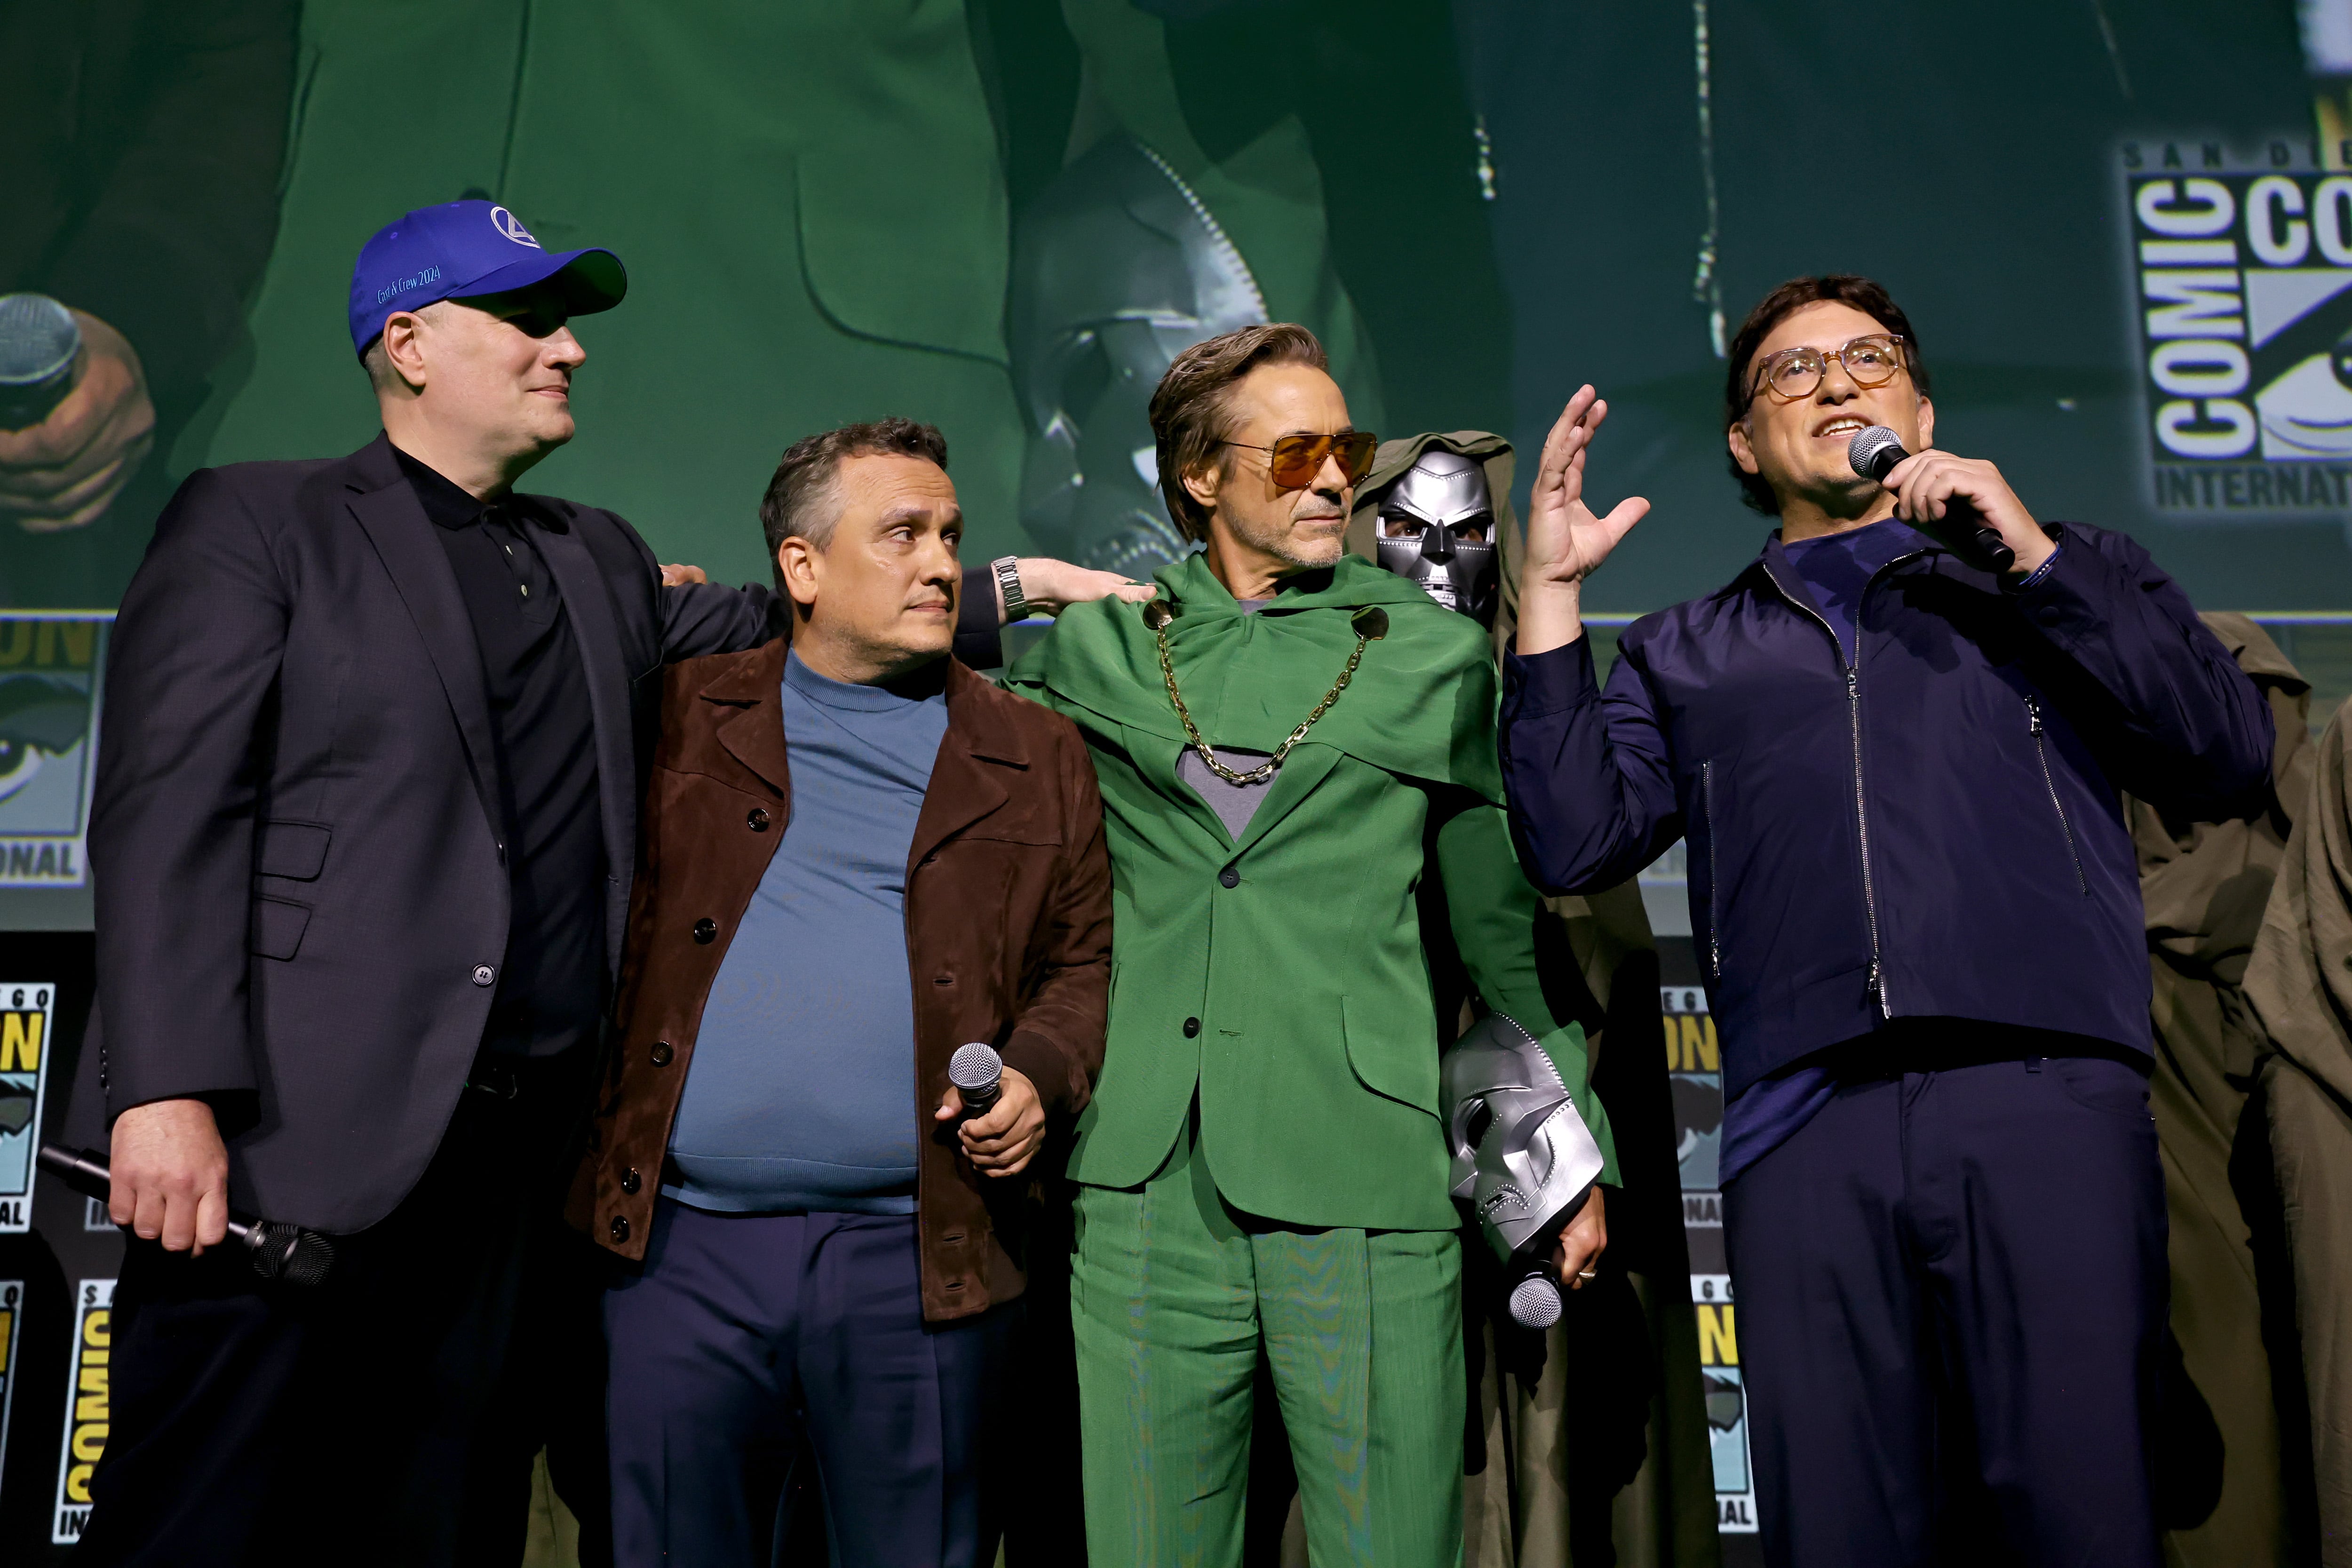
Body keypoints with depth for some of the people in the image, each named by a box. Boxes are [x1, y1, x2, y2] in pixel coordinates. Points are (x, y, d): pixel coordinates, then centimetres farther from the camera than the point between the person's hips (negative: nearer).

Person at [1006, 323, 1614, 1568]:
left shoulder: (1434, 654, 8)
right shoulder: (1099, 646, 10)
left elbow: (1504, 920, 13)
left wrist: (1572, 1154, 13)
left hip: (1361, 1185, -1)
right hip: (1144, 1184, 2)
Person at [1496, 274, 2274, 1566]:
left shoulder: (2062, 576, 23)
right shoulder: (1688, 655, 24)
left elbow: (2231, 756, 8)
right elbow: (1575, 841, 9)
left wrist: (2032, 556, 2)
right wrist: (1551, 592, 6)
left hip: (2046, 1101, -1)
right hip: (1804, 1121, 1)